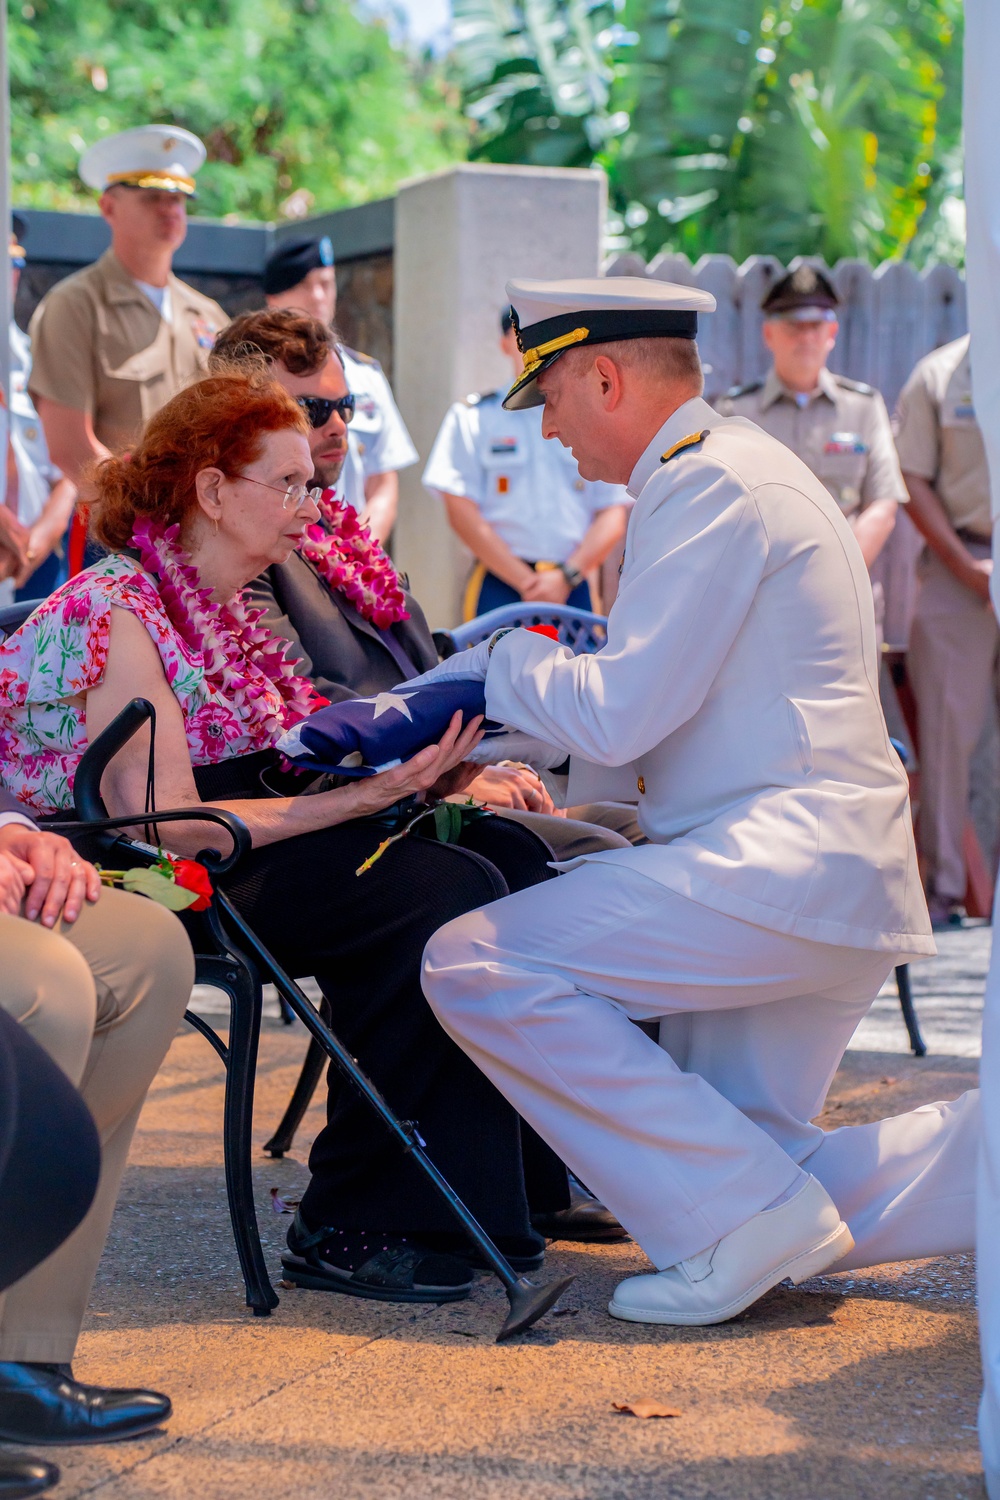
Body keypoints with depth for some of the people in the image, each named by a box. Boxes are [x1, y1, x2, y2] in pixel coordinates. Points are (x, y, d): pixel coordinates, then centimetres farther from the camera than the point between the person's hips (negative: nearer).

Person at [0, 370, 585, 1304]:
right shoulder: (113, 613, -12)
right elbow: (166, 824, -21)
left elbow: (281, 775, 13)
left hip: (261, 841, 9)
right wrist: (363, 796, -23)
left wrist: (413, 770, -3)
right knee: (444, 889, -26)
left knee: (507, 852, -12)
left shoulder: (219, 607, 17)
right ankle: (348, 1229, -18)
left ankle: (510, 1189, -9)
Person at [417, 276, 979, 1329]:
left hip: (781, 866, -10)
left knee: (474, 965, -16)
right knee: (753, 1178, 10)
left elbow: (616, 716, -16)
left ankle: (739, 1214, -15)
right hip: (827, 883, 10)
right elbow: (650, 716, 25)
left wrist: (505, 661, 2)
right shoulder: (732, 472, 23)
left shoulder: (713, 483, -10)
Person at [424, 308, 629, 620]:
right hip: (499, 588, -2)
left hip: (574, 590, 2)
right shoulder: (473, 416, 8)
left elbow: (613, 517, 7)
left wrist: (567, 577, -8)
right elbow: (461, 512, -1)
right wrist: (525, 580, -8)